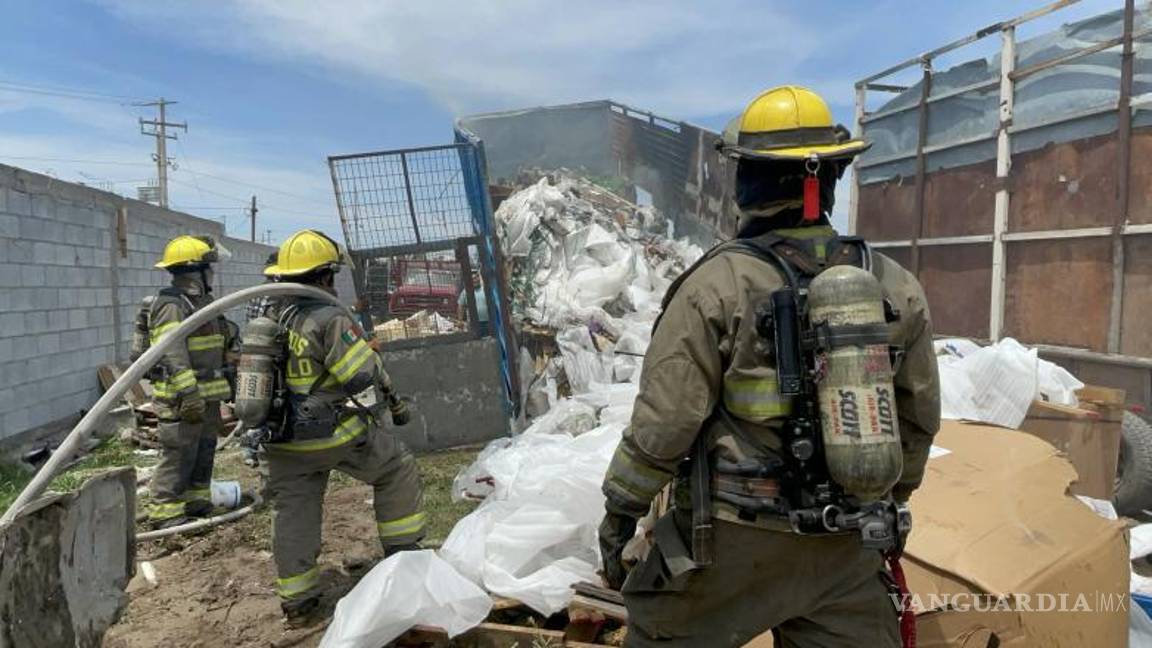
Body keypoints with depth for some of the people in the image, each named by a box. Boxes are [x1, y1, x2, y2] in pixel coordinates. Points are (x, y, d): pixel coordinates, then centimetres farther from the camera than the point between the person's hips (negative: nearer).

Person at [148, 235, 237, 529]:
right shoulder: (171, 305, -16)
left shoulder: (203, 302, 16)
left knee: (204, 453, 17)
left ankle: (196, 503, 29)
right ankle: (166, 513, 5)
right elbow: (173, 355, -24)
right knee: (178, 456, -4)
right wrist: (188, 393, -28)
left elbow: (226, 338, 26)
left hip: (208, 395, 10)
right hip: (182, 399, -10)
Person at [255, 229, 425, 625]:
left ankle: (297, 600, 23)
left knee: (293, 513, 13)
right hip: (335, 434, -7)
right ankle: (403, 551, 20)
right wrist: (395, 404, -1)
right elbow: (365, 377, -18)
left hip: (283, 443, 7)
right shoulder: (330, 319, -18)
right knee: (397, 468, 13)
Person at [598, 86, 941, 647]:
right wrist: (892, 500, 25)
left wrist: (620, 510, -1)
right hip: (849, 545, 4)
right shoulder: (896, 287, 0)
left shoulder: (718, 284, -16)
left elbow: (664, 418, -14)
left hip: (732, 539, -4)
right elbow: (918, 418, 10)